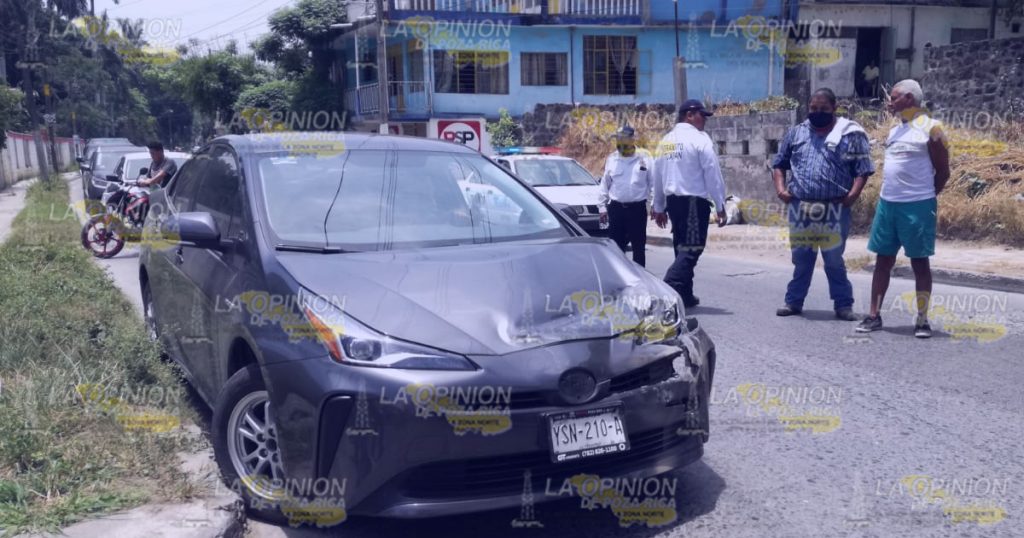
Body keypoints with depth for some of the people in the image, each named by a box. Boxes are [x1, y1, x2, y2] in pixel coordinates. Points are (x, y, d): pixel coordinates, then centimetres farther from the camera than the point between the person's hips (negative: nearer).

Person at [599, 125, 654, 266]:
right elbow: (605, 185, 12)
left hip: (637, 207, -2)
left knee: (638, 246, 6)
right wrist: (603, 207, 10)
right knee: (616, 245, 5)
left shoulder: (644, 158, -1)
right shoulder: (612, 159, 7)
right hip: (616, 207, 2)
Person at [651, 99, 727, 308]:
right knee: (692, 248, -9)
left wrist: (659, 207, 24)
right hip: (694, 201, -8)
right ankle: (668, 290, -22)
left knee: (682, 247, 15)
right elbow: (712, 174, -10)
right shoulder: (699, 139, -8)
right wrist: (720, 205, -6)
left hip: (672, 200, 8)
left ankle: (685, 295, 19)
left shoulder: (666, 140, 13)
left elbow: (658, 175, 17)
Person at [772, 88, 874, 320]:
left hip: (834, 211, -3)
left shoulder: (850, 135, 1)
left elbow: (863, 169, -1)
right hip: (799, 208, 3)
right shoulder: (796, 133, 12)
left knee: (834, 260, 1)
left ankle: (843, 305, 11)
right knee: (801, 259, 11)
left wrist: (852, 196, -13)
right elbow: (779, 163, 18)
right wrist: (781, 189, 4)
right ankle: (794, 301, 20)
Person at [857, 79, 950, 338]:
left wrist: (924, 197, 2)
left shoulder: (930, 129, -7)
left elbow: (942, 172, -4)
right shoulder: (894, 130, 14)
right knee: (883, 260, 8)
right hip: (886, 203, 7)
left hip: (917, 207, -6)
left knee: (919, 261, 2)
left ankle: (922, 320, 9)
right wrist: (885, 195, 12)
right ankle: (874, 315, 14)